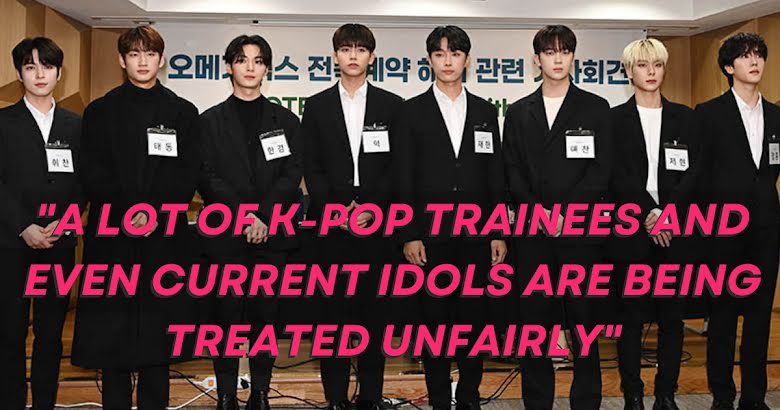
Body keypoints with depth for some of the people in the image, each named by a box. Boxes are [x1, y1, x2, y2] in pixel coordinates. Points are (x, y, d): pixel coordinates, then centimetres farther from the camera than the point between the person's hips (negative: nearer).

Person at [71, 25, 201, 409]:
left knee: (157, 329, 4)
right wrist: (128, 213, -11)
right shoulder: (99, 111, 9)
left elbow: (187, 176, 2)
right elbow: (92, 175, 2)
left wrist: (156, 215, -11)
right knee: (110, 329, 3)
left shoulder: (183, 112, 8)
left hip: (164, 236, 0)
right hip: (112, 236, 1)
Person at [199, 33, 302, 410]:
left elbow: (292, 174, 1)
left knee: (266, 312, 5)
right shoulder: (211, 120, 7)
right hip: (226, 234, -1)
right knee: (228, 313, 2)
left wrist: (264, 217, -12)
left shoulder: (284, 119, 10)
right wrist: (244, 217, -13)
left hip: (272, 233, 1)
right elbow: (208, 178, -2)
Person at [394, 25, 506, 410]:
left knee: (473, 319, 8)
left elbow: (495, 177, 9)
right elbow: (404, 179, -1)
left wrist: (499, 233, 4)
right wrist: (408, 235, -7)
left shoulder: (485, 111, 10)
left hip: (476, 234, 2)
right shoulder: (412, 111, 3)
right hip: (430, 235, -2)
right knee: (435, 320, 5)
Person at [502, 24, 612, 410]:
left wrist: (565, 214, -12)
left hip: (581, 230, -2)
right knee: (534, 318, 6)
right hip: (532, 231, 2)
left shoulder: (596, 108, 6)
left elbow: (600, 171, -2)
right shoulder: (518, 112, 12)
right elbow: (512, 172, 5)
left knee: (583, 317, 4)